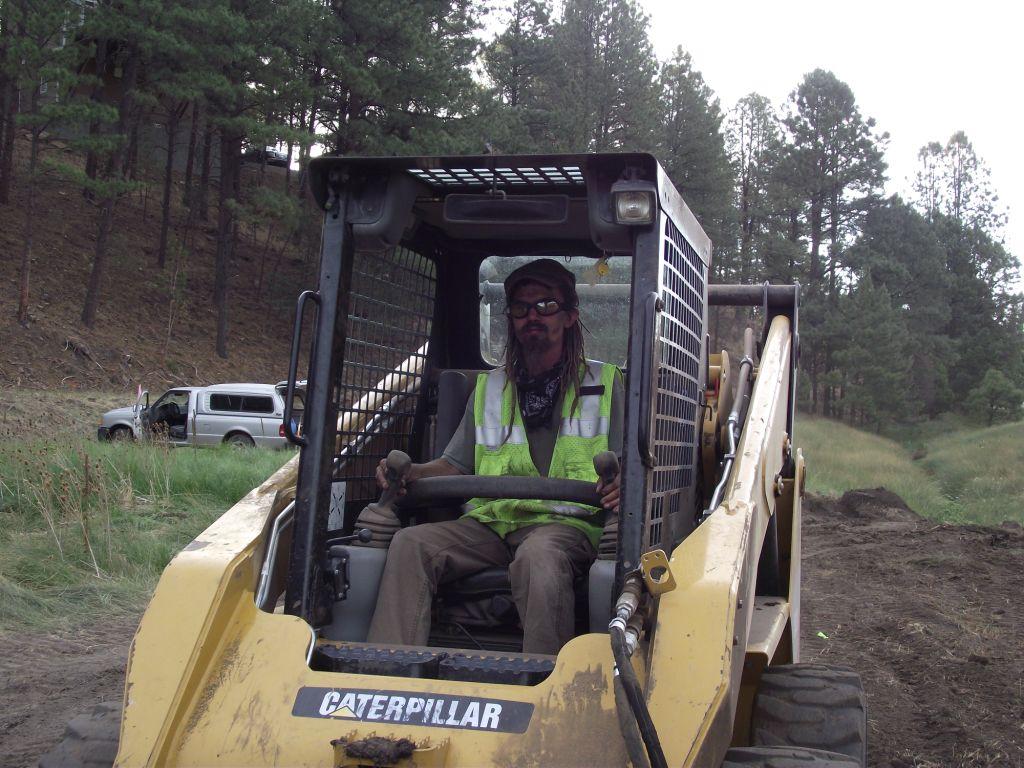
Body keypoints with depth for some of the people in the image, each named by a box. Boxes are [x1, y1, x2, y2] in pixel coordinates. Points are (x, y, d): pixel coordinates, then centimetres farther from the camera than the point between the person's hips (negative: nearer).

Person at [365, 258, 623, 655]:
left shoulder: (604, 384, 13)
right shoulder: (489, 388, 23)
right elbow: (454, 464, 22)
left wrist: (620, 485, -17)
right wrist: (409, 472, 0)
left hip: (564, 523, -4)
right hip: (489, 522, 4)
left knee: (539, 557, -39)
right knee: (409, 544, -22)